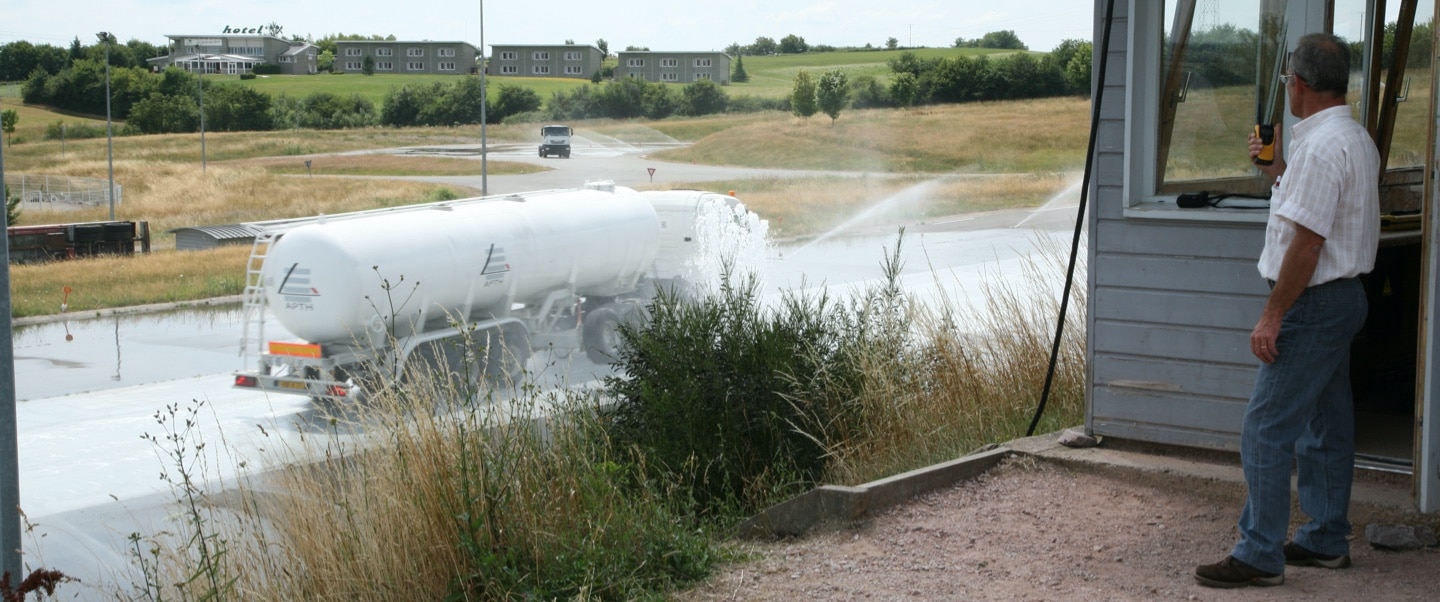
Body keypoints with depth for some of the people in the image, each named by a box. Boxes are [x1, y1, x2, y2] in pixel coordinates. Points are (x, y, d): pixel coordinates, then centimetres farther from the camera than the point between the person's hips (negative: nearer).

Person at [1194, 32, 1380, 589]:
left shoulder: (1322, 147, -20)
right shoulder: (1356, 140, 13)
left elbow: (1307, 241, -24)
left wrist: (1272, 315, -20)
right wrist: (1278, 171, 19)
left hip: (1315, 305, -11)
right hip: (1344, 296, 11)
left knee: (1267, 429, -8)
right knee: (1325, 426, 17)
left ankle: (1259, 555, -5)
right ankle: (1327, 540, 27)